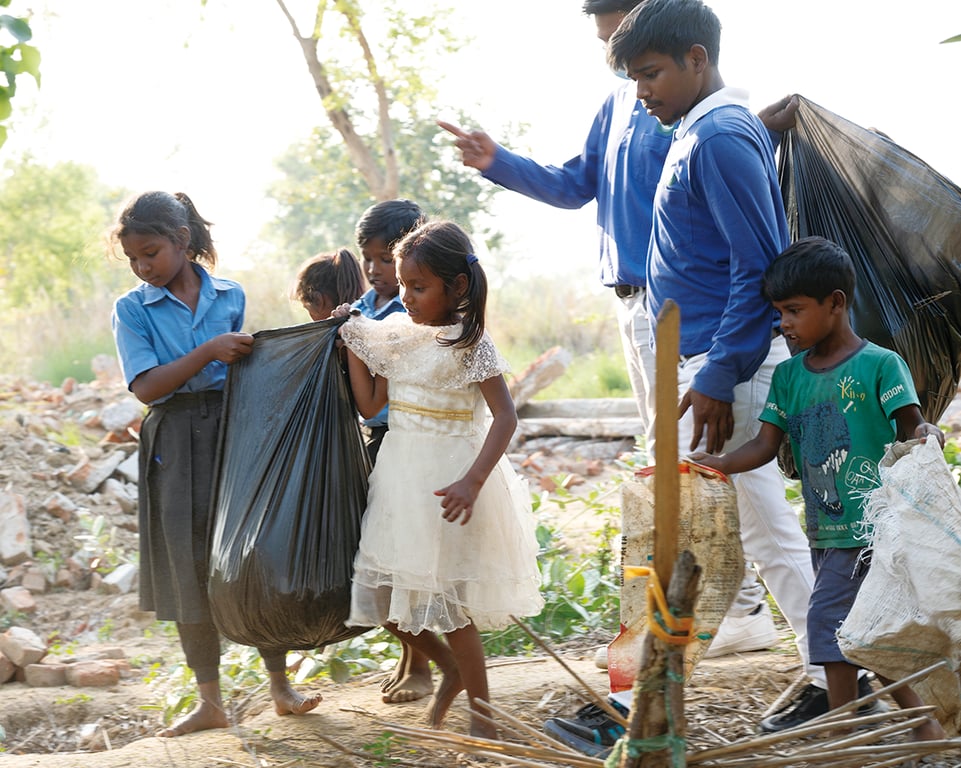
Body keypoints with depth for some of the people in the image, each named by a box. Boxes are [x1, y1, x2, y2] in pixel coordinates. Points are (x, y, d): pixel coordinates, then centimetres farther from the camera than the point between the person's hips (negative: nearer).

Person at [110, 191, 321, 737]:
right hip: (177, 443, -1)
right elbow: (146, 386, -11)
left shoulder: (230, 296, 6)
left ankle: (281, 686, 14)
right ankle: (210, 702, 16)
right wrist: (209, 352, -18)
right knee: (190, 568, 5)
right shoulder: (133, 310, 0)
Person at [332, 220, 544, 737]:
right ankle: (451, 670, 32)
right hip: (397, 476, 7)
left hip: (444, 481, -7)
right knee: (382, 599, 8)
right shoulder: (395, 336, 6)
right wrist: (352, 345, 5)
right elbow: (369, 404, 11)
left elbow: (505, 415, -17)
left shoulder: (469, 343, -12)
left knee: (444, 599, -4)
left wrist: (473, 482, -26)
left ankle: (482, 716, 11)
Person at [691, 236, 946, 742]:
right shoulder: (789, 375, 10)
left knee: (827, 621, -13)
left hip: (870, 525, -7)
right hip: (824, 530, 7)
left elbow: (910, 427, -9)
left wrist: (925, 435, -32)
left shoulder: (879, 364, -7)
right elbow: (766, 445, 6)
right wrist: (719, 464, -10)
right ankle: (925, 725, 22)